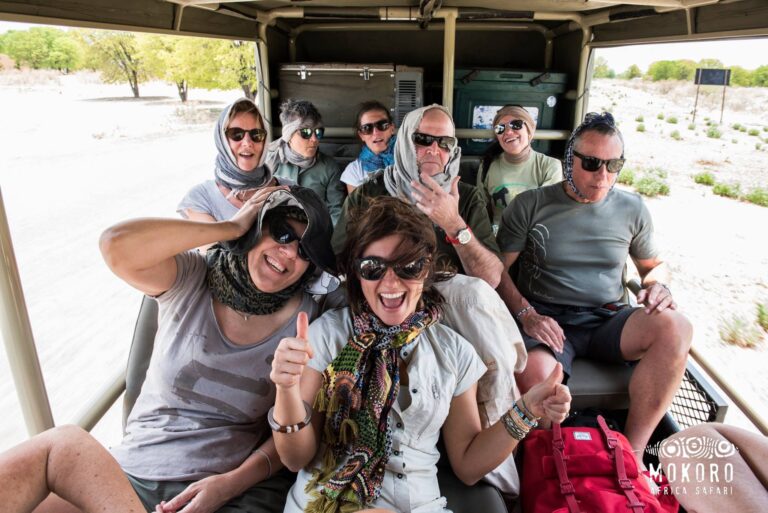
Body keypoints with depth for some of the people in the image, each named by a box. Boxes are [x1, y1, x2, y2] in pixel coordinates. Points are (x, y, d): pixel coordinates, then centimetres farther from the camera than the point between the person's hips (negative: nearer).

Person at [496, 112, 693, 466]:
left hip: (608, 320, 4)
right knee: (534, 377, -37)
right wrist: (527, 315, -16)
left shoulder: (632, 208, 12)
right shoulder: (530, 205, 2)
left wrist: (657, 285, 0)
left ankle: (633, 451, -16)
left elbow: (654, 264, 25)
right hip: (547, 320, -3)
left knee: (675, 328, -27)